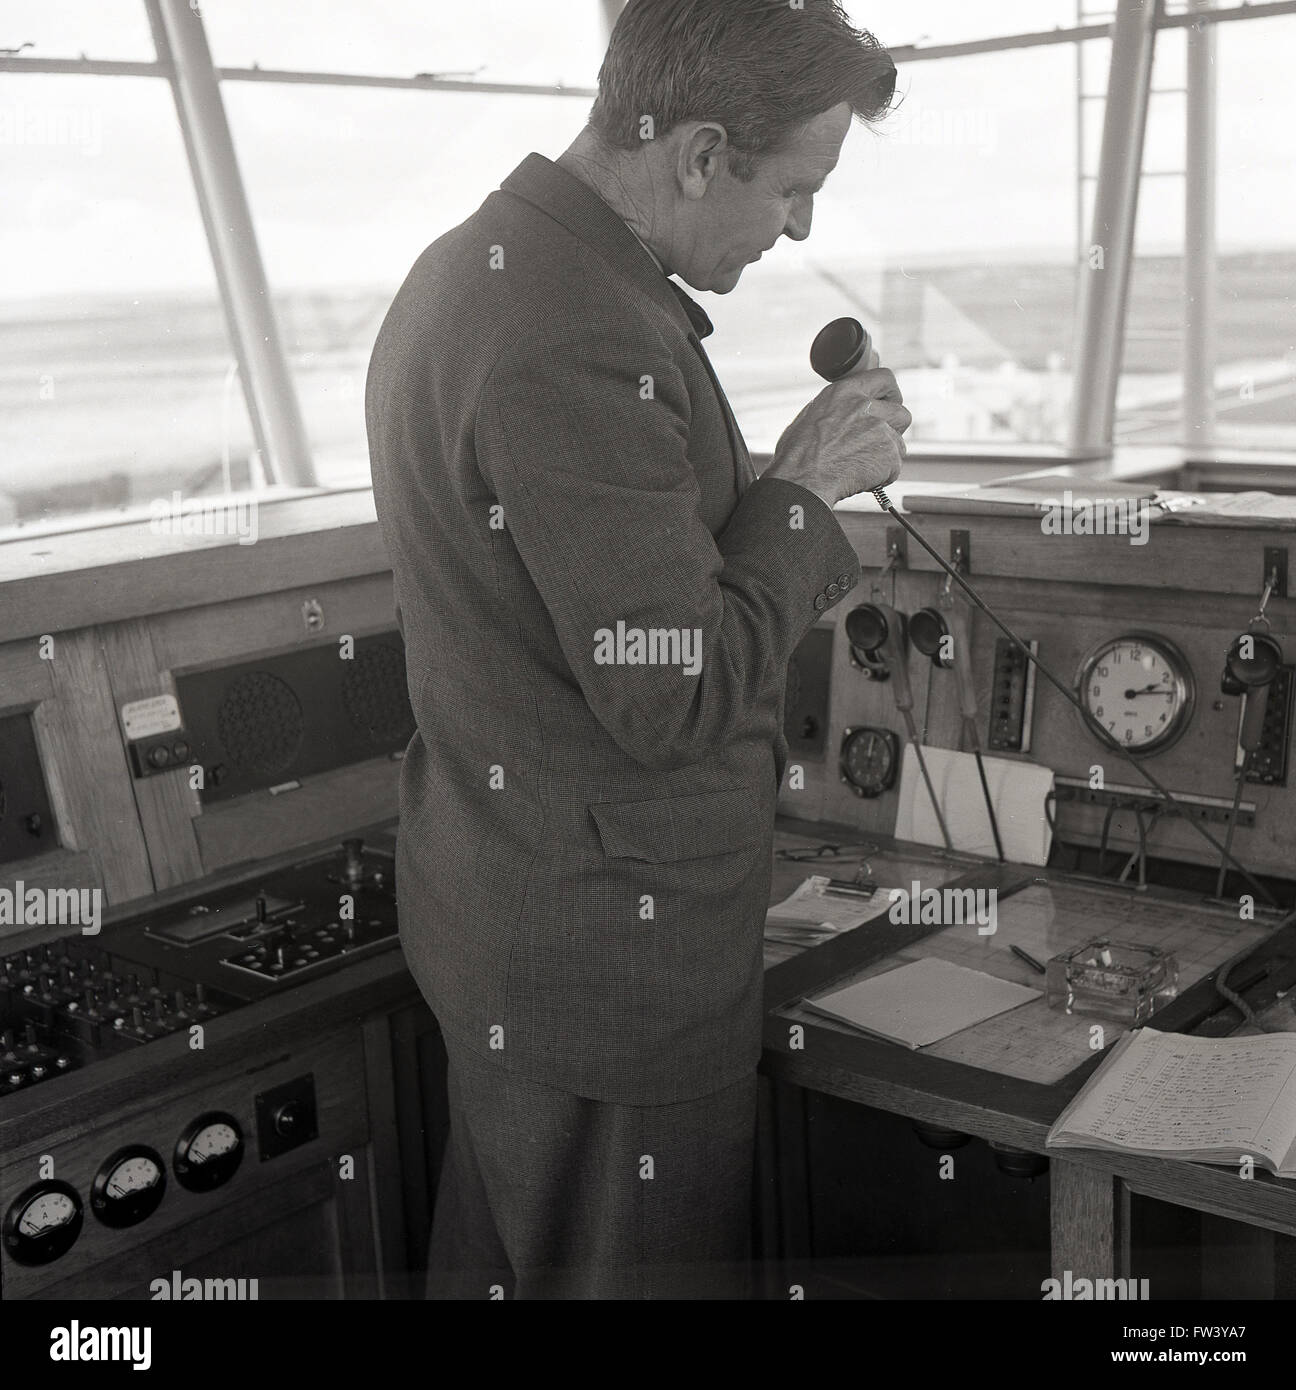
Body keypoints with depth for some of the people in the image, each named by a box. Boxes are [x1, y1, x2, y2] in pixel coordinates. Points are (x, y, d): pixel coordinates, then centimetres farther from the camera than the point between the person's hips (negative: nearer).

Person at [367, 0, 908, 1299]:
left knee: (498, 1251, 24)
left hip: (495, 902, 10)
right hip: (608, 942, -10)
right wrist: (803, 485, -13)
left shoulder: (467, 267, 7)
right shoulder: (584, 341, -27)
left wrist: (773, 476, 10)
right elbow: (677, 694, -25)